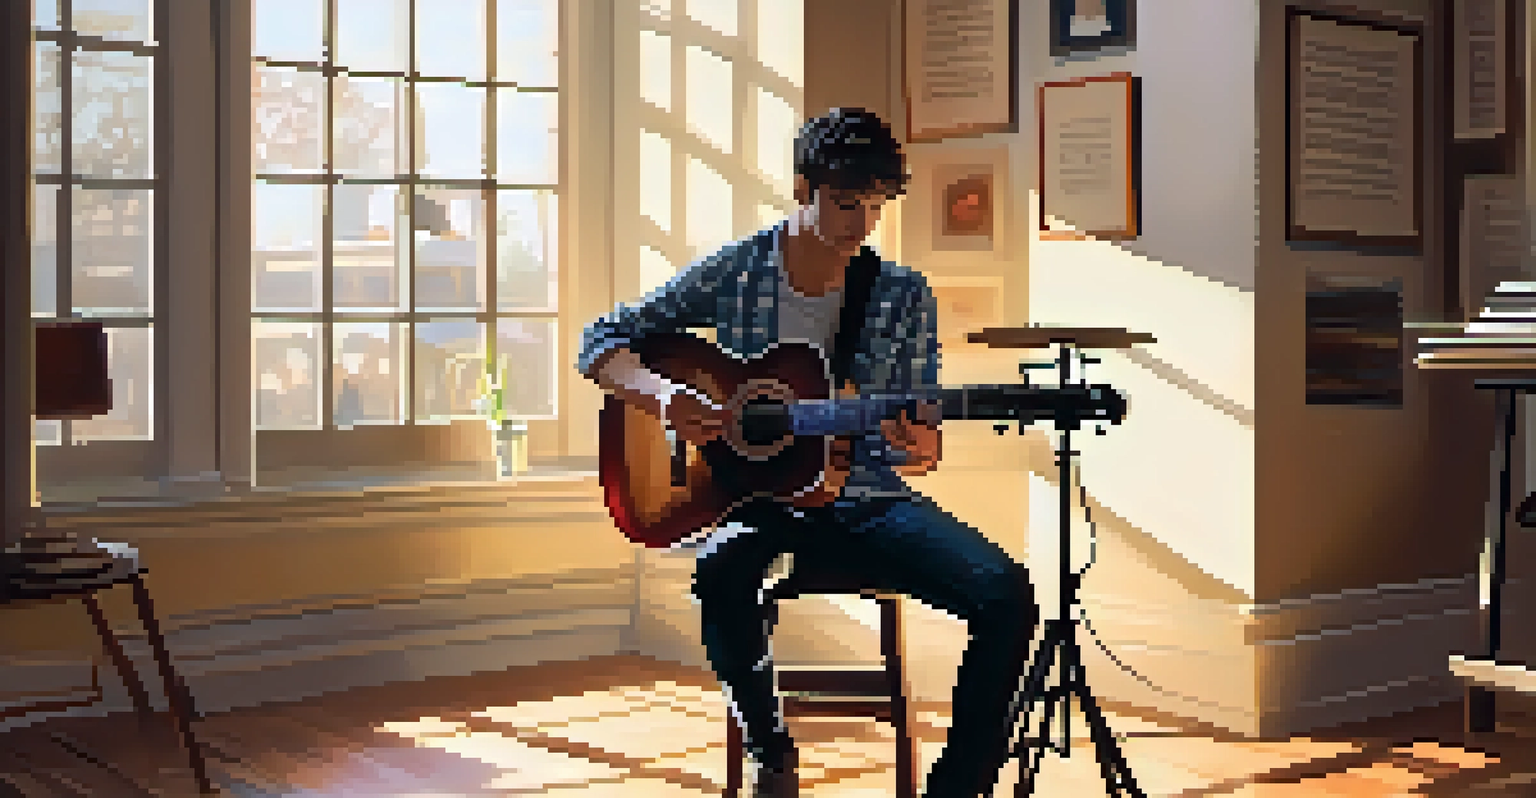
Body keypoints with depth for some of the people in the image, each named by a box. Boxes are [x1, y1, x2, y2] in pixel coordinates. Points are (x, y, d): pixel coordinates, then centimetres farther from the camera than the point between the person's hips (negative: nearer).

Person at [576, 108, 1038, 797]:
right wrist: (661, 393, -18)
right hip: (754, 495, -2)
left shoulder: (903, 295, 5)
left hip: (864, 500, 2)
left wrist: (919, 448, -20)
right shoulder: (733, 273, 1)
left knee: (1006, 593, -23)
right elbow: (601, 343, 3)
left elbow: (924, 434, 6)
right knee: (722, 574, -38)